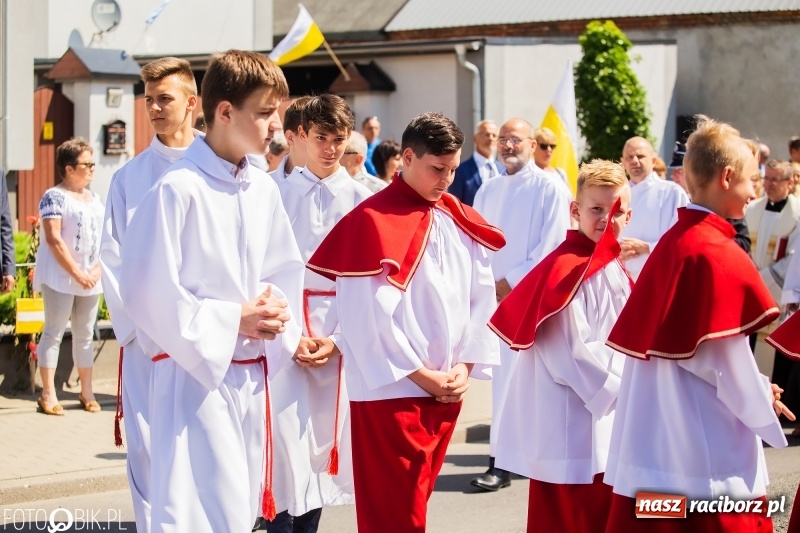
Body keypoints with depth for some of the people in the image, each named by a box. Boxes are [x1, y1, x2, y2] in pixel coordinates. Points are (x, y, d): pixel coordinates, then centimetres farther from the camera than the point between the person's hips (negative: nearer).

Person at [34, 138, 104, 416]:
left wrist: (97, 269, -4)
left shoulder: (95, 199, 13)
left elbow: (103, 237, 13)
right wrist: (76, 272, -17)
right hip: (60, 276, -6)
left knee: (85, 335, 10)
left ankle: (86, 391, 16)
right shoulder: (54, 197, -8)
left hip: (90, 278, 6)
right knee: (54, 332, -4)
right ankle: (48, 394, -3)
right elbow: (53, 239, -15)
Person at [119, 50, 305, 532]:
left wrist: (276, 310, -6)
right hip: (196, 371, -7)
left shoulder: (264, 189, 5)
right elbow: (148, 291, -16)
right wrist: (232, 320, -15)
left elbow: (285, 270, 16)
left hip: (251, 374, 7)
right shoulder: (179, 190, -16)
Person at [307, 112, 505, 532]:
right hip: (392, 389, -6)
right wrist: (420, 374, -12)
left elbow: (481, 299, 9)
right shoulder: (372, 221, -12)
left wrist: (464, 366, -3)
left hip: (446, 388, 6)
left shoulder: (462, 222, 9)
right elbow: (369, 317, -16)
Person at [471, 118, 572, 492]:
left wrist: (512, 281, -11)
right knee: (504, 374, 6)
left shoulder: (550, 189, -4)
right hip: (495, 295, 5)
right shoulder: (487, 192, 14)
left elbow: (553, 246, -9)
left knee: (514, 376, -8)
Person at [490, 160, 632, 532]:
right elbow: (571, 352, -20)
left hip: (606, 422, 9)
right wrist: (621, 387, -12)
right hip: (569, 425, -9)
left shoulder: (615, 270, 11)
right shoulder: (564, 269, -17)